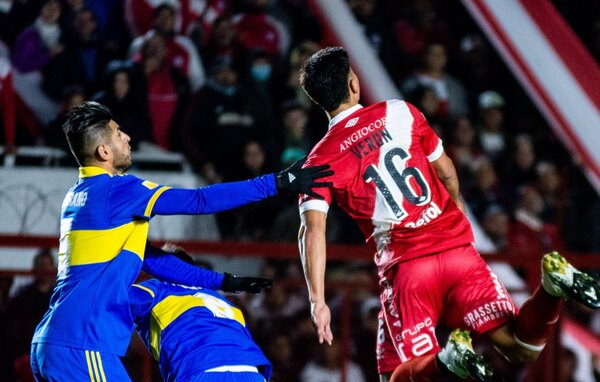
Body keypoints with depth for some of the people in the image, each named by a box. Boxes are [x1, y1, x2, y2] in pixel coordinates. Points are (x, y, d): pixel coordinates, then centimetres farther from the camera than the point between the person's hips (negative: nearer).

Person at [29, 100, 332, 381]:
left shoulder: (76, 197, 18)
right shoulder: (118, 189, -8)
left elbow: (147, 257, 22)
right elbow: (200, 201, -13)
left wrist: (221, 282, 23)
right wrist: (278, 183, -10)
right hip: (81, 349, -9)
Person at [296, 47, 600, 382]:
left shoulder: (321, 162, 2)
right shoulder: (399, 112, 8)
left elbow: (313, 230, -11)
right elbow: (446, 171, 18)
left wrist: (318, 301, -15)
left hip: (404, 266, -2)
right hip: (458, 248, 2)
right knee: (522, 350, 0)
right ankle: (552, 285, -28)